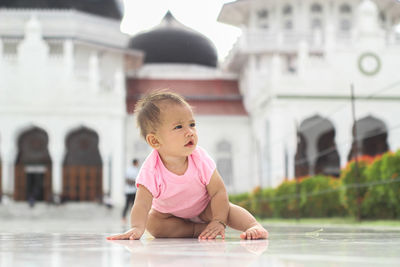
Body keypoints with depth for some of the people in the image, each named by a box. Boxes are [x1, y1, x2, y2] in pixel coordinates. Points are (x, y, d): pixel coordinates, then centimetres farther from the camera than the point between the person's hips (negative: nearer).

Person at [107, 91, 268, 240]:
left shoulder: (200, 158, -29)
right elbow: (142, 205, -39)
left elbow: (219, 192, -24)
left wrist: (219, 222, -37)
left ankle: (253, 226, -21)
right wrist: (137, 228, -58)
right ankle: (199, 229, -21)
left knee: (227, 209, -29)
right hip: (169, 213, 1)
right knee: (152, 223, -26)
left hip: (203, 209, -1)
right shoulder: (151, 170, -33)